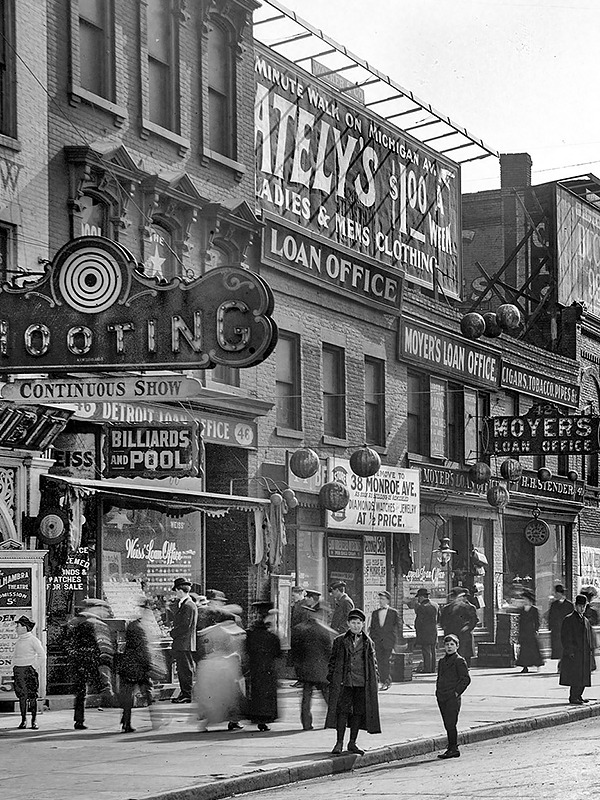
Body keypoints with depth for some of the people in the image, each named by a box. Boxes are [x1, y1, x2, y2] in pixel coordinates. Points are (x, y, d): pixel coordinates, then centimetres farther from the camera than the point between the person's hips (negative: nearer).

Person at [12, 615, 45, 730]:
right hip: (18, 670, 5)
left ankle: (34, 721, -3)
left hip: (29, 669, -5)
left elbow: (42, 655, -4)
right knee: (21, 695, 2)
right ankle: (23, 720, 6)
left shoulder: (33, 640, -4)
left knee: (32, 696, -5)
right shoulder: (18, 641, 14)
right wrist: (14, 669, 12)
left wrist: (38, 669, -8)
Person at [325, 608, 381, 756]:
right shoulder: (340, 641, 7)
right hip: (344, 682, -2)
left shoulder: (368, 643, 11)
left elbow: (373, 663, 15)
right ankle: (339, 743, -1)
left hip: (362, 683, 2)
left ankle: (352, 743, 15)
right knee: (343, 711, -6)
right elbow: (333, 661, 10)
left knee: (359, 712, 4)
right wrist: (331, 678, 1)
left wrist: (374, 680, 6)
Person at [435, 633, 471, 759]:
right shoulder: (441, 661, 16)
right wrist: (437, 691, 12)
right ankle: (453, 749, 14)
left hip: (453, 698, -7)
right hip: (441, 697, 7)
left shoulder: (459, 661, -6)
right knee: (447, 724, 9)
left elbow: (466, 679, -9)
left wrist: (456, 692, -12)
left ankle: (453, 748, -5)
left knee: (451, 724, -9)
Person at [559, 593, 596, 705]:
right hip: (574, 654, -7)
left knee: (583, 677, 9)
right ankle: (573, 698, -3)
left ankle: (578, 696, 20)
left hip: (585, 654, 7)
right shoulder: (568, 620, -5)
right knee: (575, 677, -8)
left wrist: (590, 651, 14)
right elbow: (565, 638, -10)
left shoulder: (586, 621, 17)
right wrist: (570, 651, -16)